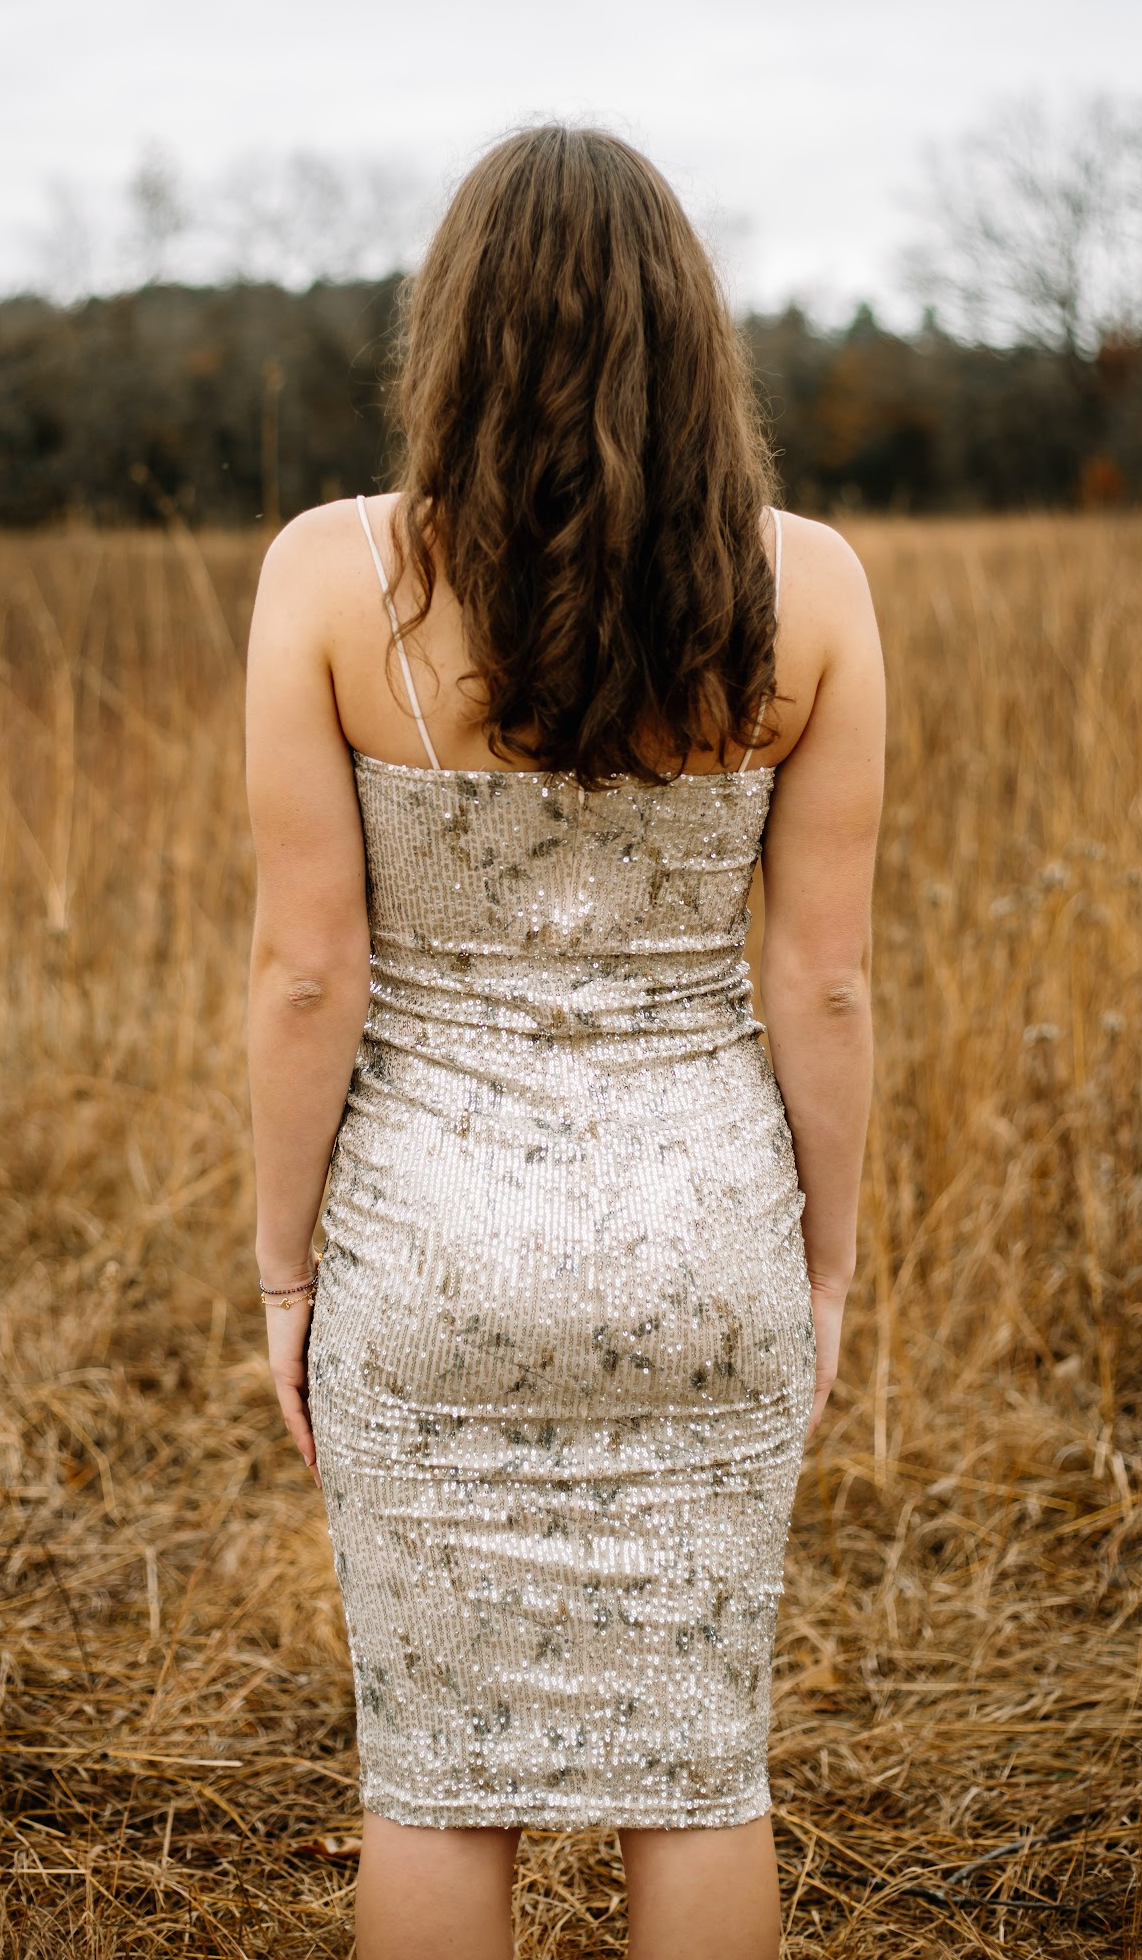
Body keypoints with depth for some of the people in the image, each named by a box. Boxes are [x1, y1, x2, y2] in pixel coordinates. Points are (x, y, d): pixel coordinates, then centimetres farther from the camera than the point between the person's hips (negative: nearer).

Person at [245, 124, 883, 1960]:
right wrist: (826, 1271, 6)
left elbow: (307, 966, -11)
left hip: (433, 1234, -1)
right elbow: (823, 981, -6)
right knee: (696, 1759, 16)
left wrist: (286, 1274, 1)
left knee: (438, 1766, 15)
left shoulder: (333, 573, -12)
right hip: (702, 1230, 1)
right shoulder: (805, 585, -8)